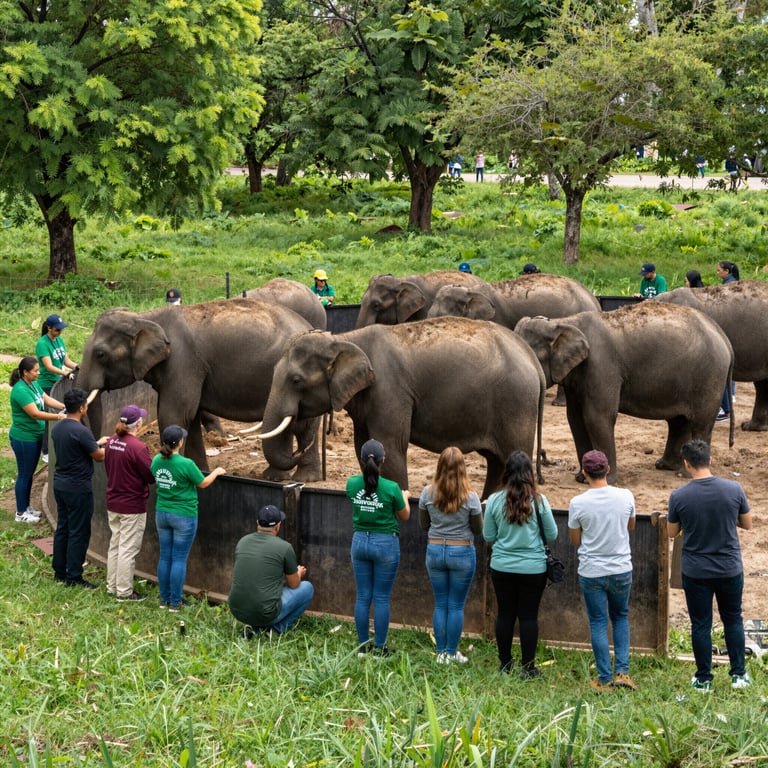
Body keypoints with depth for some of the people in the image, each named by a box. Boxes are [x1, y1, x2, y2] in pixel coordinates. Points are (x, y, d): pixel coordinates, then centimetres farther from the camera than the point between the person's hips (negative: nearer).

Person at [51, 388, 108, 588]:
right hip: (78, 488, -8)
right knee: (79, 533, 0)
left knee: (62, 528, 17)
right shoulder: (81, 431, -22)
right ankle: (73, 577, 5)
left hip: (60, 484, 8)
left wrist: (97, 443, 24)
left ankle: (59, 572, 24)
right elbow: (99, 456, -12)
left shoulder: (57, 428, 4)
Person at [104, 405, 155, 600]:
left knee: (115, 545, 17)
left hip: (112, 502, 7)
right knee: (128, 549, 1)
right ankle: (125, 591, 8)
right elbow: (151, 476, -16)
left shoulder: (111, 442, 1)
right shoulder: (137, 448, -23)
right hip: (132, 506, -7)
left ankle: (112, 586, 26)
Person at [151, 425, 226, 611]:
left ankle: (164, 599, 19)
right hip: (183, 516, -6)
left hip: (162, 513, 6)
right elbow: (203, 483, -7)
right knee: (179, 559, 2)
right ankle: (175, 602, 5)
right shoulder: (186, 464, -22)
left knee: (165, 557, 13)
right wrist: (217, 472, 12)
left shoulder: (157, 461, -4)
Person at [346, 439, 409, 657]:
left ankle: (363, 646, 16)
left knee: (362, 596, 11)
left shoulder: (352, 484, -7)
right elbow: (404, 516, -1)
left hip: (360, 541, 3)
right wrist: (404, 498, 20)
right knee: (381, 598, 4)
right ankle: (379, 648, 8)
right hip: (385, 543, -3)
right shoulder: (391, 488, -17)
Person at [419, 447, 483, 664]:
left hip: (435, 550, 3)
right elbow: (478, 529, -2)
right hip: (462, 552, -2)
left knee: (440, 604, 11)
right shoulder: (470, 497, -13)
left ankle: (441, 652, 14)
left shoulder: (428, 493, -6)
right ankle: (452, 653, 10)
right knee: (456, 606, 6)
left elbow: (423, 524, 6)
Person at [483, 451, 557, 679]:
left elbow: (488, 536, 2)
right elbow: (552, 535, 0)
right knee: (528, 616, 6)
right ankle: (528, 667, 10)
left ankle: (505, 665, 20)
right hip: (533, 567, -1)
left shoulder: (495, 500, -7)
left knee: (505, 614, 12)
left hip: (502, 566, 1)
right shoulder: (538, 501, -10)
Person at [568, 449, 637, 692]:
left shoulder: (577, 503, -13)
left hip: (591, 572, -2)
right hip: (621, 570, 2)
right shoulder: (625, 497, -8)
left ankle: (605, 680, 10)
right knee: (621, 618, 20)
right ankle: (622, 671, 10)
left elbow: (575, 540, -1)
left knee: (598, 624, 8)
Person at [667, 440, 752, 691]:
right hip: (730, 569, 1)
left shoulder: (679, 496, -15)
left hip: (696, 572, -1)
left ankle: (703, 679, 19)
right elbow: (747, 524, 1)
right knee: (733, 620, 18)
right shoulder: (734, 489, -12)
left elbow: (671, 532, 0)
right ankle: (738, 675, 24)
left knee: (700, 625, 11)